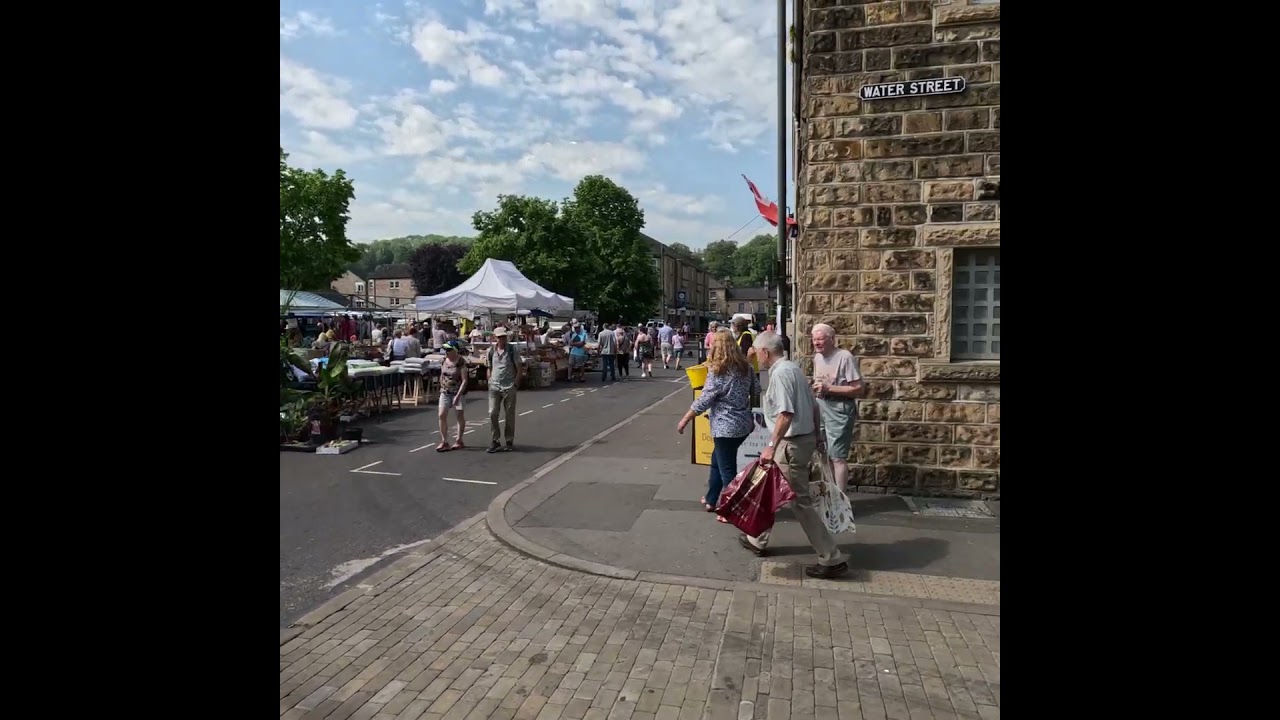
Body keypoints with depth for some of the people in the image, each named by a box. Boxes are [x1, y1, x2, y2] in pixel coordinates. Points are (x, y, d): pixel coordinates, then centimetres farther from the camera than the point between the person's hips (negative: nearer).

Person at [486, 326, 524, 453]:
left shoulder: (512, 349, -4)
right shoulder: (491, 350, 4)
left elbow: (520, 369, -1)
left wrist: (515, 384, -7)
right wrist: (490, 382, 5)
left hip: (509, 387, -2)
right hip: (494, 387, 2)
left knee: (509, 415, 5)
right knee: (492, 413, -5)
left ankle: (510, 442, 16)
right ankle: (495, 440, 6)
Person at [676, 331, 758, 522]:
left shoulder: (717, 372, -18)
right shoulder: (745, 367, 3)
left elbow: (703, 401, -16)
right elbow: (754, 391, 16)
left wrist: (684, 420, -6)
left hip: (726, 427, -8)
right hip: (743, 424, 8)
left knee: (727, 469, 4)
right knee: (717, 462, 23)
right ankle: (711, 500, 34)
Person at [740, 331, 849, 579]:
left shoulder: (779, 374, -18)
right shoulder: (794, 368, 11)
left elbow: (786, 414, -27)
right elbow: (813, 406, 16)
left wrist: (772, 446, -25)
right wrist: (817, 437, 23)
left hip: (792, 444, -10)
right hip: (804, 438, 10)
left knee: (801, 501, -4)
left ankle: (832, 559, 2)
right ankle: (758, 540, 34)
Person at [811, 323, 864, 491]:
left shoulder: (845, 357, -17)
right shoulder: (817, 357, 8)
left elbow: (858, 389, -19)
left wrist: (829, 388, -22)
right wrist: (816, 388, 3)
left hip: (839, 410, -8)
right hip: (821, 408, 8)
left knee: (838, 457, -6)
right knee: (825, 454, 16)